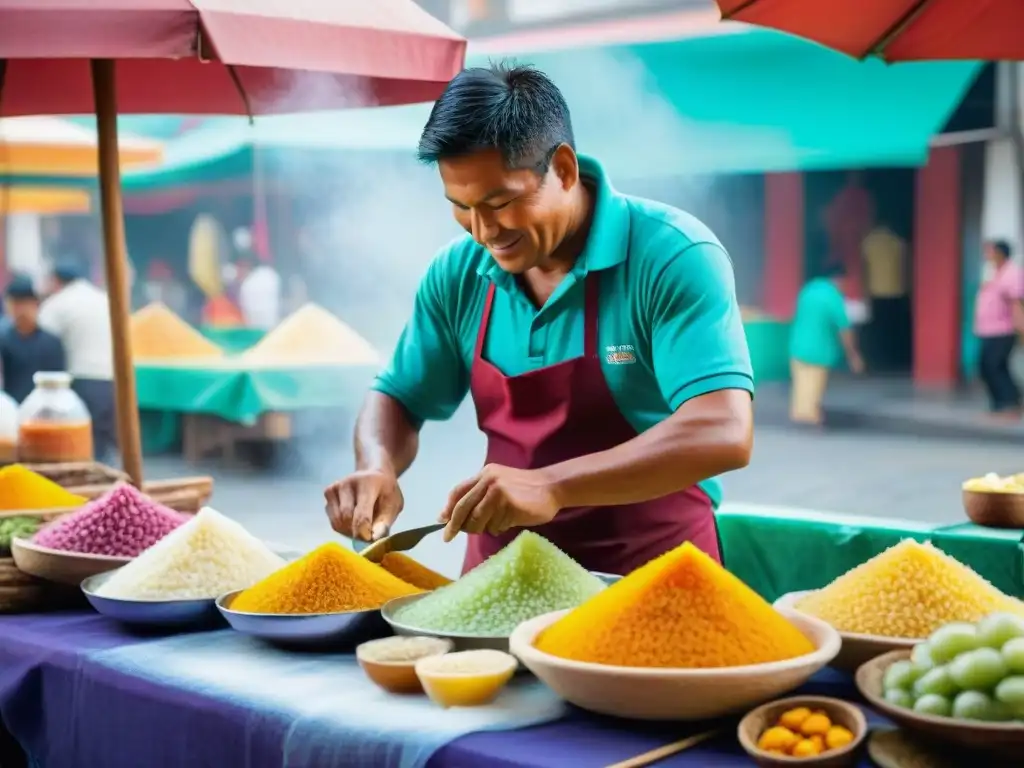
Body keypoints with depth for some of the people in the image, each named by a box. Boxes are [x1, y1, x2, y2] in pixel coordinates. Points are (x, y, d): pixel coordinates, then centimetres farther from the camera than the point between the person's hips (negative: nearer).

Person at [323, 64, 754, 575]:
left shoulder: (671, 256, -12)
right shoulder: (458, 274, 3)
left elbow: (724, 434, -23)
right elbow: (397, 400, 14)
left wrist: (553, 487, -32)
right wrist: (378, 468, -8)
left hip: (650, 578, -2)